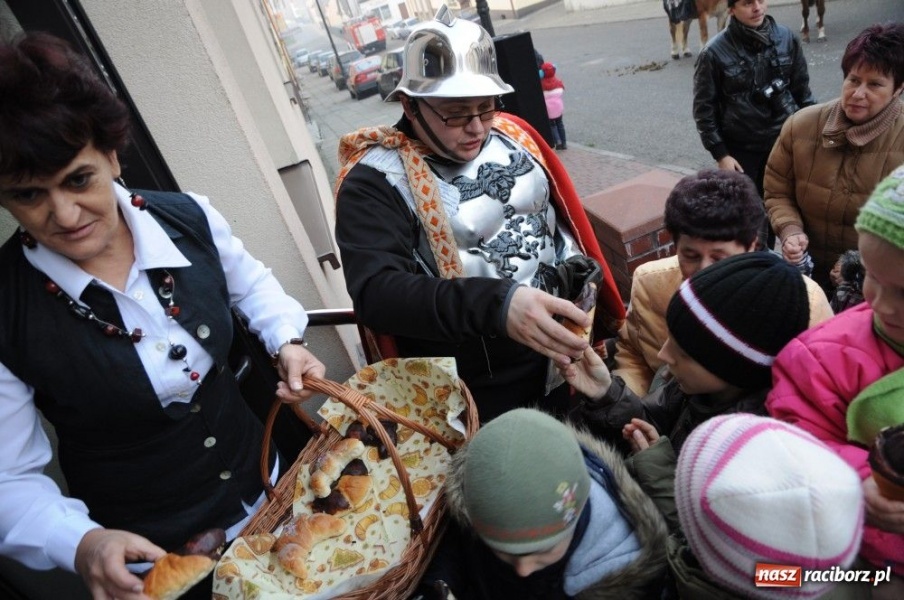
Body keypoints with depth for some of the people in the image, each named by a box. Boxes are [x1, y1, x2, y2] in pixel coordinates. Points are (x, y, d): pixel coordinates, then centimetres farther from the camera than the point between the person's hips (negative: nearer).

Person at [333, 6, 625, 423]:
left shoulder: (512, 132, 2)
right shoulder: (375, 181, -15)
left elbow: (566, 220, 12)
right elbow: (376, 292, -29)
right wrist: (494, 305, -42)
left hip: (565, 348, 6)